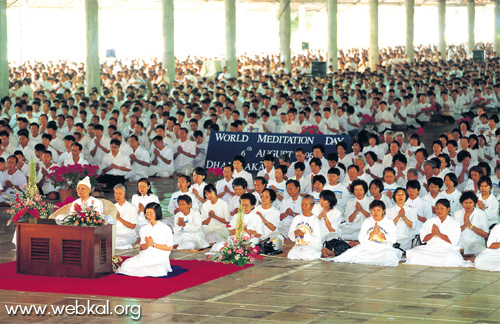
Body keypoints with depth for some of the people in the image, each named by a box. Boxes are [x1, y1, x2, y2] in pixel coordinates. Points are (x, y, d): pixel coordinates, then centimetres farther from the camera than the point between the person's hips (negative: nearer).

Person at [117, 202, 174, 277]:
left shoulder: (166, 229, 0)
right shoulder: (143, 229, 15)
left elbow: (170, 247, -3)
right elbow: (142, 247, 13)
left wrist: (153, 244, -8)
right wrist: (146, 244, -11)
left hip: (159, 258, -2)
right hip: (145, 256, 2)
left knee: (159, 270, -37)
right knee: (126, 265, -23)